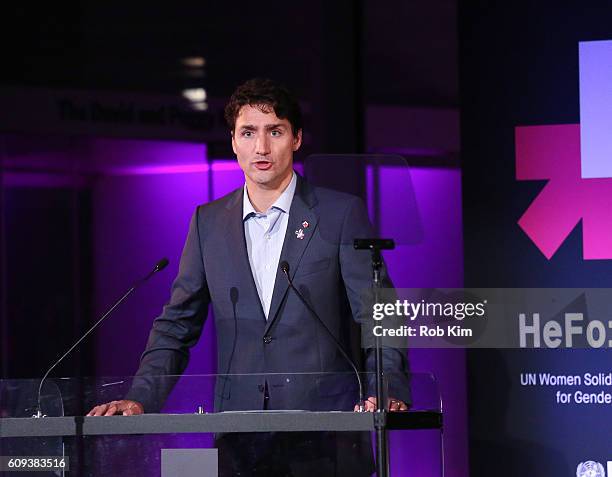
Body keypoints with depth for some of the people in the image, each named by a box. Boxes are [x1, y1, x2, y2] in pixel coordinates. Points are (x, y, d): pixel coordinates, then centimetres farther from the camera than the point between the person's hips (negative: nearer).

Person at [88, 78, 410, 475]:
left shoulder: (342, 214, 3)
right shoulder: (208, 222, 13)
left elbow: (380, 317, -2)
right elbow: (177, 326, 14)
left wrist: (387, 392, -19)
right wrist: (141, 398, -1)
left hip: (323, 425, -2)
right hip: (238, 434, 3)